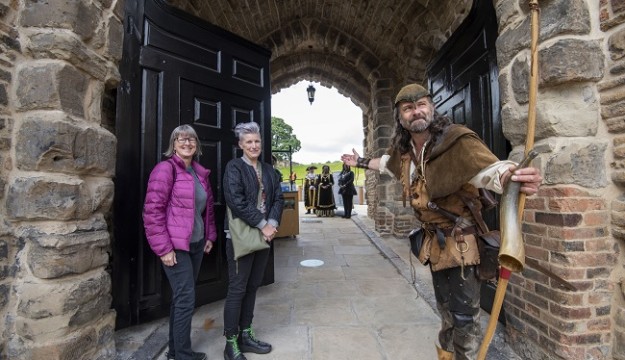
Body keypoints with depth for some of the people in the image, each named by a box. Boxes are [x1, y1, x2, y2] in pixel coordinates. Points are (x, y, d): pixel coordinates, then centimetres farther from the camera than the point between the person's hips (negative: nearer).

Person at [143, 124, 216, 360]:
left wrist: (210, 235, 12)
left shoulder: (201, 172, 11)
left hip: (197, 244, 7)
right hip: (175, 246, -7)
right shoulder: (166, 168, -11)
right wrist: (164, 248, -16)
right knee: (186, 299, -2)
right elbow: (152, 210, -15)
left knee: (181, 298, 17)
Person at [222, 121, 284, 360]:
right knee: (237, 290, 4)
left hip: (264, 235, 6)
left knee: (252, 287, 15)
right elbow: (236, 201, -18)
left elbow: (278, 198, 7)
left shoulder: (268, 169, 11)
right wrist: (262, 225, -18)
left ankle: (245, 336, 30)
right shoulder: (234, 167, -7)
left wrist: (272, 223, -9)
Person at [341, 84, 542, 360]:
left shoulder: (457, 140, -22)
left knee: (464, 314, 2)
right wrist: (360, 162, 30)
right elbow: (386, 162, 22)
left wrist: (514, 176, -59)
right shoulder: (403, 149, 0)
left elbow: (489, 168, -38)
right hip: (434, 239, 7)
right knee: (445, 308, 25)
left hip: (460, 240, -6)